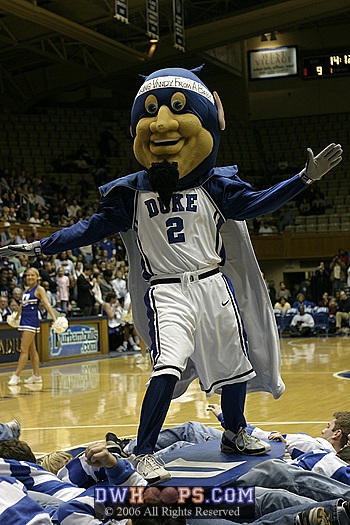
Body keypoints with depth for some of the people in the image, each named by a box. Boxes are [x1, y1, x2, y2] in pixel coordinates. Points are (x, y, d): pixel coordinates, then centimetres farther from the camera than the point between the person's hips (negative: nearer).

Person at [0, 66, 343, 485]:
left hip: (214, 285, 3)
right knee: (167, 370, -21)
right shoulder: (130, 192, 0)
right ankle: (143, 455, -11)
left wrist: (304, 179, -8)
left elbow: (252, 204, 0)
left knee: (235, 364, 13)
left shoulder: (214, 184, 4)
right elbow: (91, 228, 3)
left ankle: (235, 434, 37)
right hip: (167, 291, -3)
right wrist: (38, 247, -4)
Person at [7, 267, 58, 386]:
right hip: (24, 321, 8)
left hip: (32, 321, -8)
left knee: (24, 349, -9)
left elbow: (47, 305, -15)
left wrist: (55, 319, -26)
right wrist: (16, 317, 39)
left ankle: (16, 376, -9)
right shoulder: (27, 289, 15)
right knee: (31, 349, 11)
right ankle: (36, 375, 16)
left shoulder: (39, 289, -6)